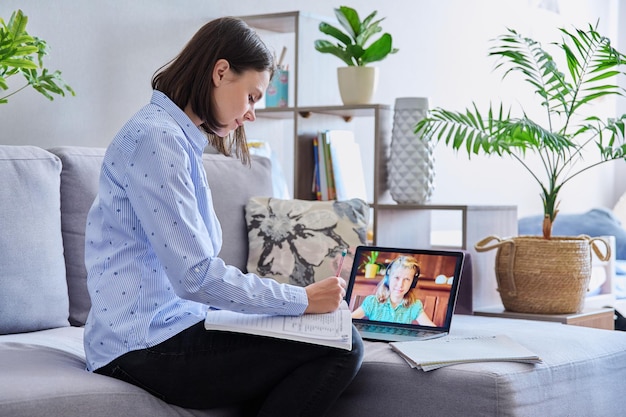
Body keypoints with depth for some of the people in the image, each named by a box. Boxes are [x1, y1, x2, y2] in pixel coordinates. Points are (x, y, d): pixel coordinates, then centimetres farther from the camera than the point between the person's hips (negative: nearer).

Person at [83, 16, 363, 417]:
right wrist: (302, 299, -11)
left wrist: (297, 296, 5)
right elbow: (194, 275, -20)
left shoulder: (183, 141, 17)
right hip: (146, 348, -10)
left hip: (172, 327, 10)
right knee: (340, 347, -14)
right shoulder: (154, 137, -14)